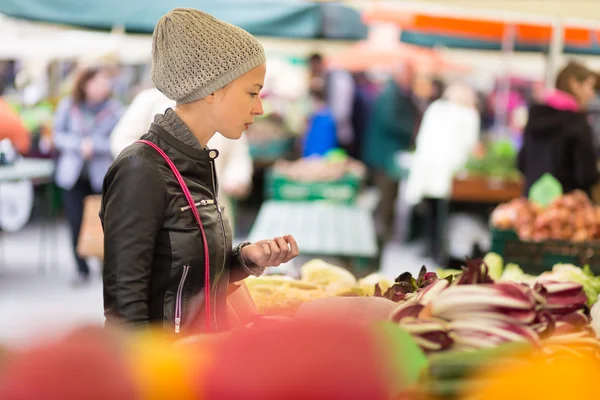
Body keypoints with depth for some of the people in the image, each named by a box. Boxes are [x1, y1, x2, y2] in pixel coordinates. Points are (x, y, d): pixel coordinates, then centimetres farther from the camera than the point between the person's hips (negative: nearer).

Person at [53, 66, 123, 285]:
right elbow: (58, 135, 3)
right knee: (77, 223, 2)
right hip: (73, 174, 2)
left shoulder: (114, 109, -5)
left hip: (101, 176, -2)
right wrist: (80, 144, -13)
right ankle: (82, 270, 14)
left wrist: (94, 145, -18)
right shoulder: (68, 106, 0)